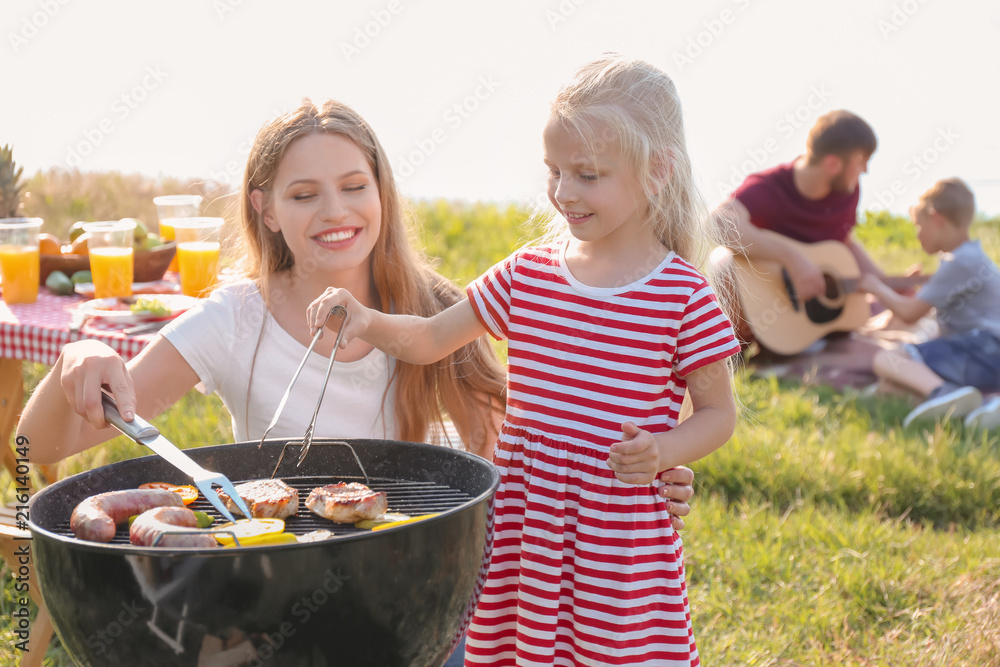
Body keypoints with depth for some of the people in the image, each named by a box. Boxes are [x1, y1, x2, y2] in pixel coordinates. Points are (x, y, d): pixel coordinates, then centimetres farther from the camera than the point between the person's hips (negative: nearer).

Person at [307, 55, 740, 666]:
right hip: (521, 528, 4)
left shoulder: (683, 296, -7)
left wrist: (663, 451, -18)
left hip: (621, 540, -4)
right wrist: (367, 320, -8)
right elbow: (430, 339, 11)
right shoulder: (528, 273, 5)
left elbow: (720, 411, 1)